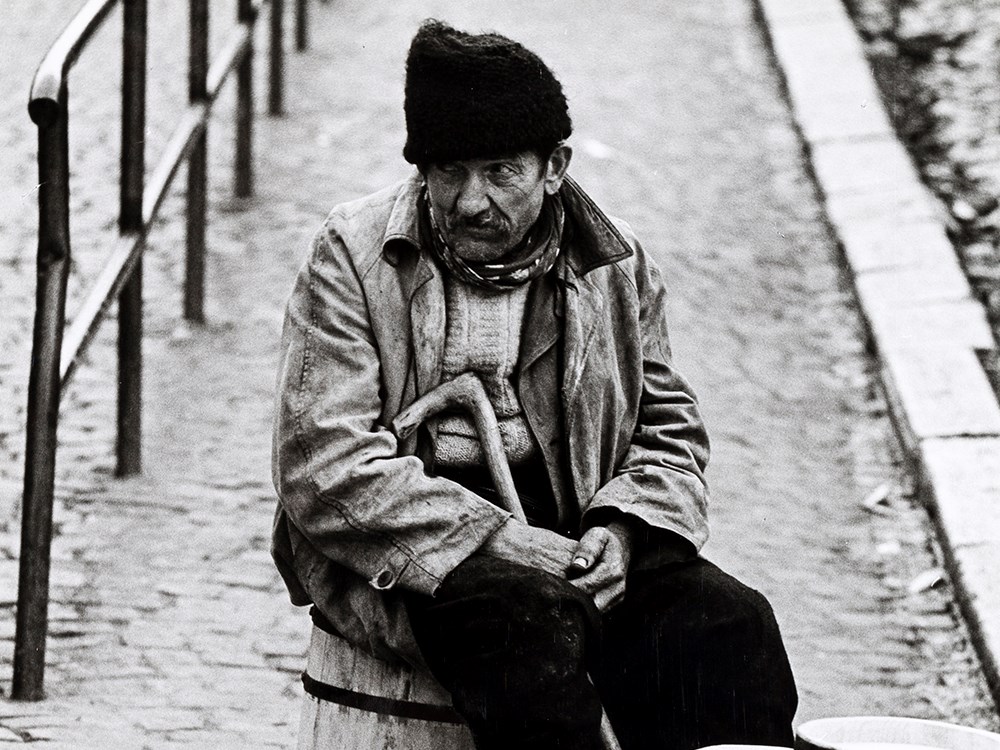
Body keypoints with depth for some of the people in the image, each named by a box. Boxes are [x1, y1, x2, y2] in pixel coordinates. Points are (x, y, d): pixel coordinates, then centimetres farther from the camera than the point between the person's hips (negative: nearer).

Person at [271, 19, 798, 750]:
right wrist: (515, 551, -20)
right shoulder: (354, 256, -4)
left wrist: (622, 529, -6)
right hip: (405, 563, -4)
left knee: (729, 623, -21)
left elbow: (669, 425, 18)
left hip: (565, 541, 4)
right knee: (539, 627, -34)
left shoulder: (614, 263, 8)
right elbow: (326, 471, -12)